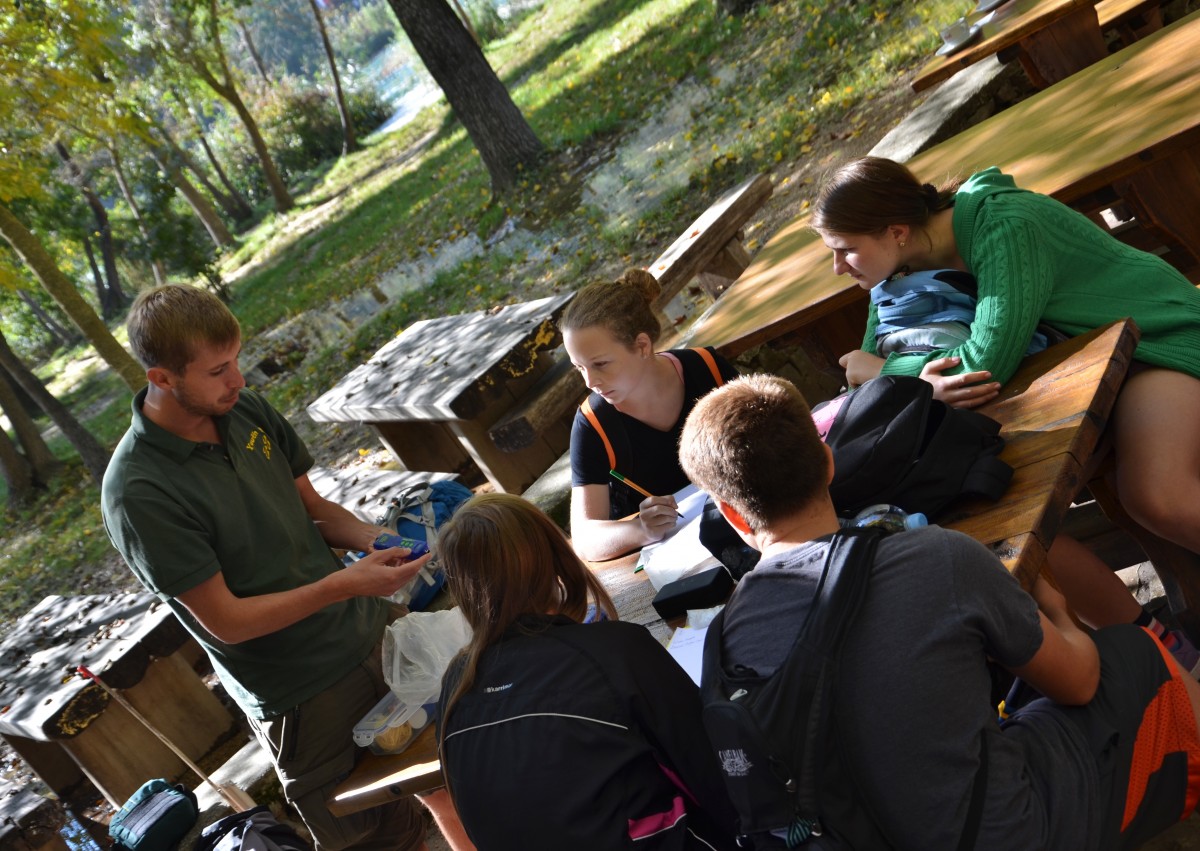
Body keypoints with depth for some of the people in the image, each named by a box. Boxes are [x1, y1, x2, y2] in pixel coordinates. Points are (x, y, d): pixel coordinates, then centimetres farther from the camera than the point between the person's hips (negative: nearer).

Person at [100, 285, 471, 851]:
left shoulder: (245, 409, -4)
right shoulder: (138, 495, -22)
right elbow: (226, 621, -18)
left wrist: (372, 541, -11)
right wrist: (344, 584, -26)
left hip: (370, 632, 6)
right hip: (303, 695, -6)